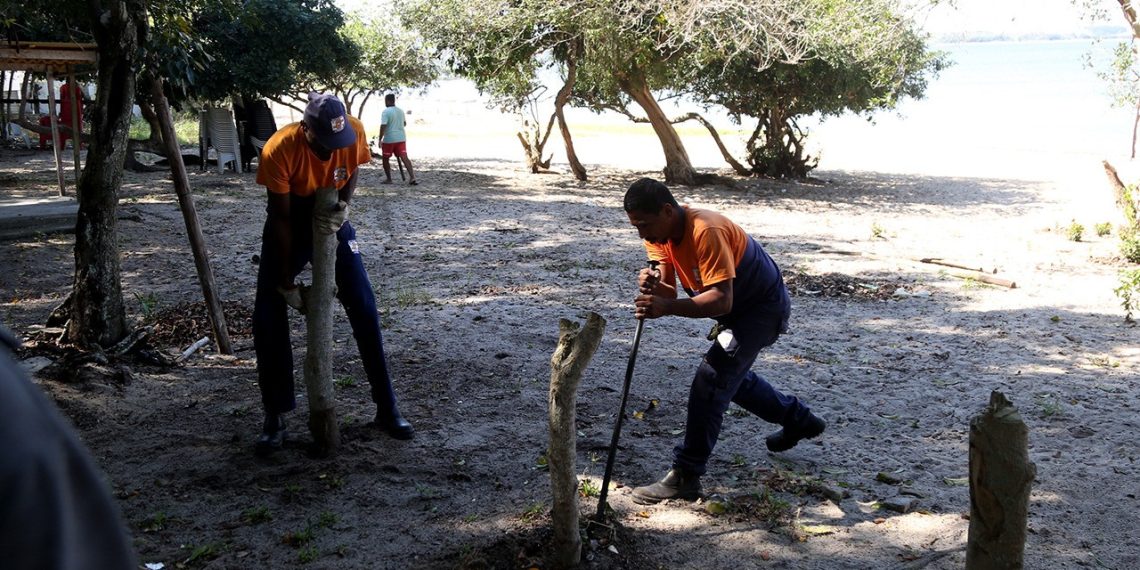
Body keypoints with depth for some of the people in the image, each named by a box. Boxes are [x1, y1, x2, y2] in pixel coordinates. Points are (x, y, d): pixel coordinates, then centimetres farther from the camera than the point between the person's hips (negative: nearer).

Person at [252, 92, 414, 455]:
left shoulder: (354, 131, -24)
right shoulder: (279, 150, -31)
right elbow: (281, 219, -23)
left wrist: (344, 206, -22)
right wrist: (286, 283, -19)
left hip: (331, 221, 2)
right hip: (289, 227, -2)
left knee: (364, 309, -3)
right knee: (268, 318, -7)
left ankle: (387, 408, 7)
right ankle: (275, 417, 5)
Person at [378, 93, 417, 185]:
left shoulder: (386, 112, -11)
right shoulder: (401, 111, 11)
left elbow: (383, 126, -19)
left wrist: (380, 139, -15)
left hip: (389, 139, -5)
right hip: (401, 138, 5)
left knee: (385, 158, 12)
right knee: (404, 157, -3)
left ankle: (388, 179, 15)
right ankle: (412, 177, -17)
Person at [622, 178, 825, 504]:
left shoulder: (706, 232, -35)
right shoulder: (660, 233, -9)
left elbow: (721, 300, -40)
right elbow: (669, 292, -14)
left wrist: (666, 308, -51)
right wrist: (653, 286, -38)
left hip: (763, 306, -10)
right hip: (738, 307, 10)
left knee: (710, 379, -19)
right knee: (730, 375, 25)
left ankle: (685, 477, -15)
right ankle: (798, 420, 45)